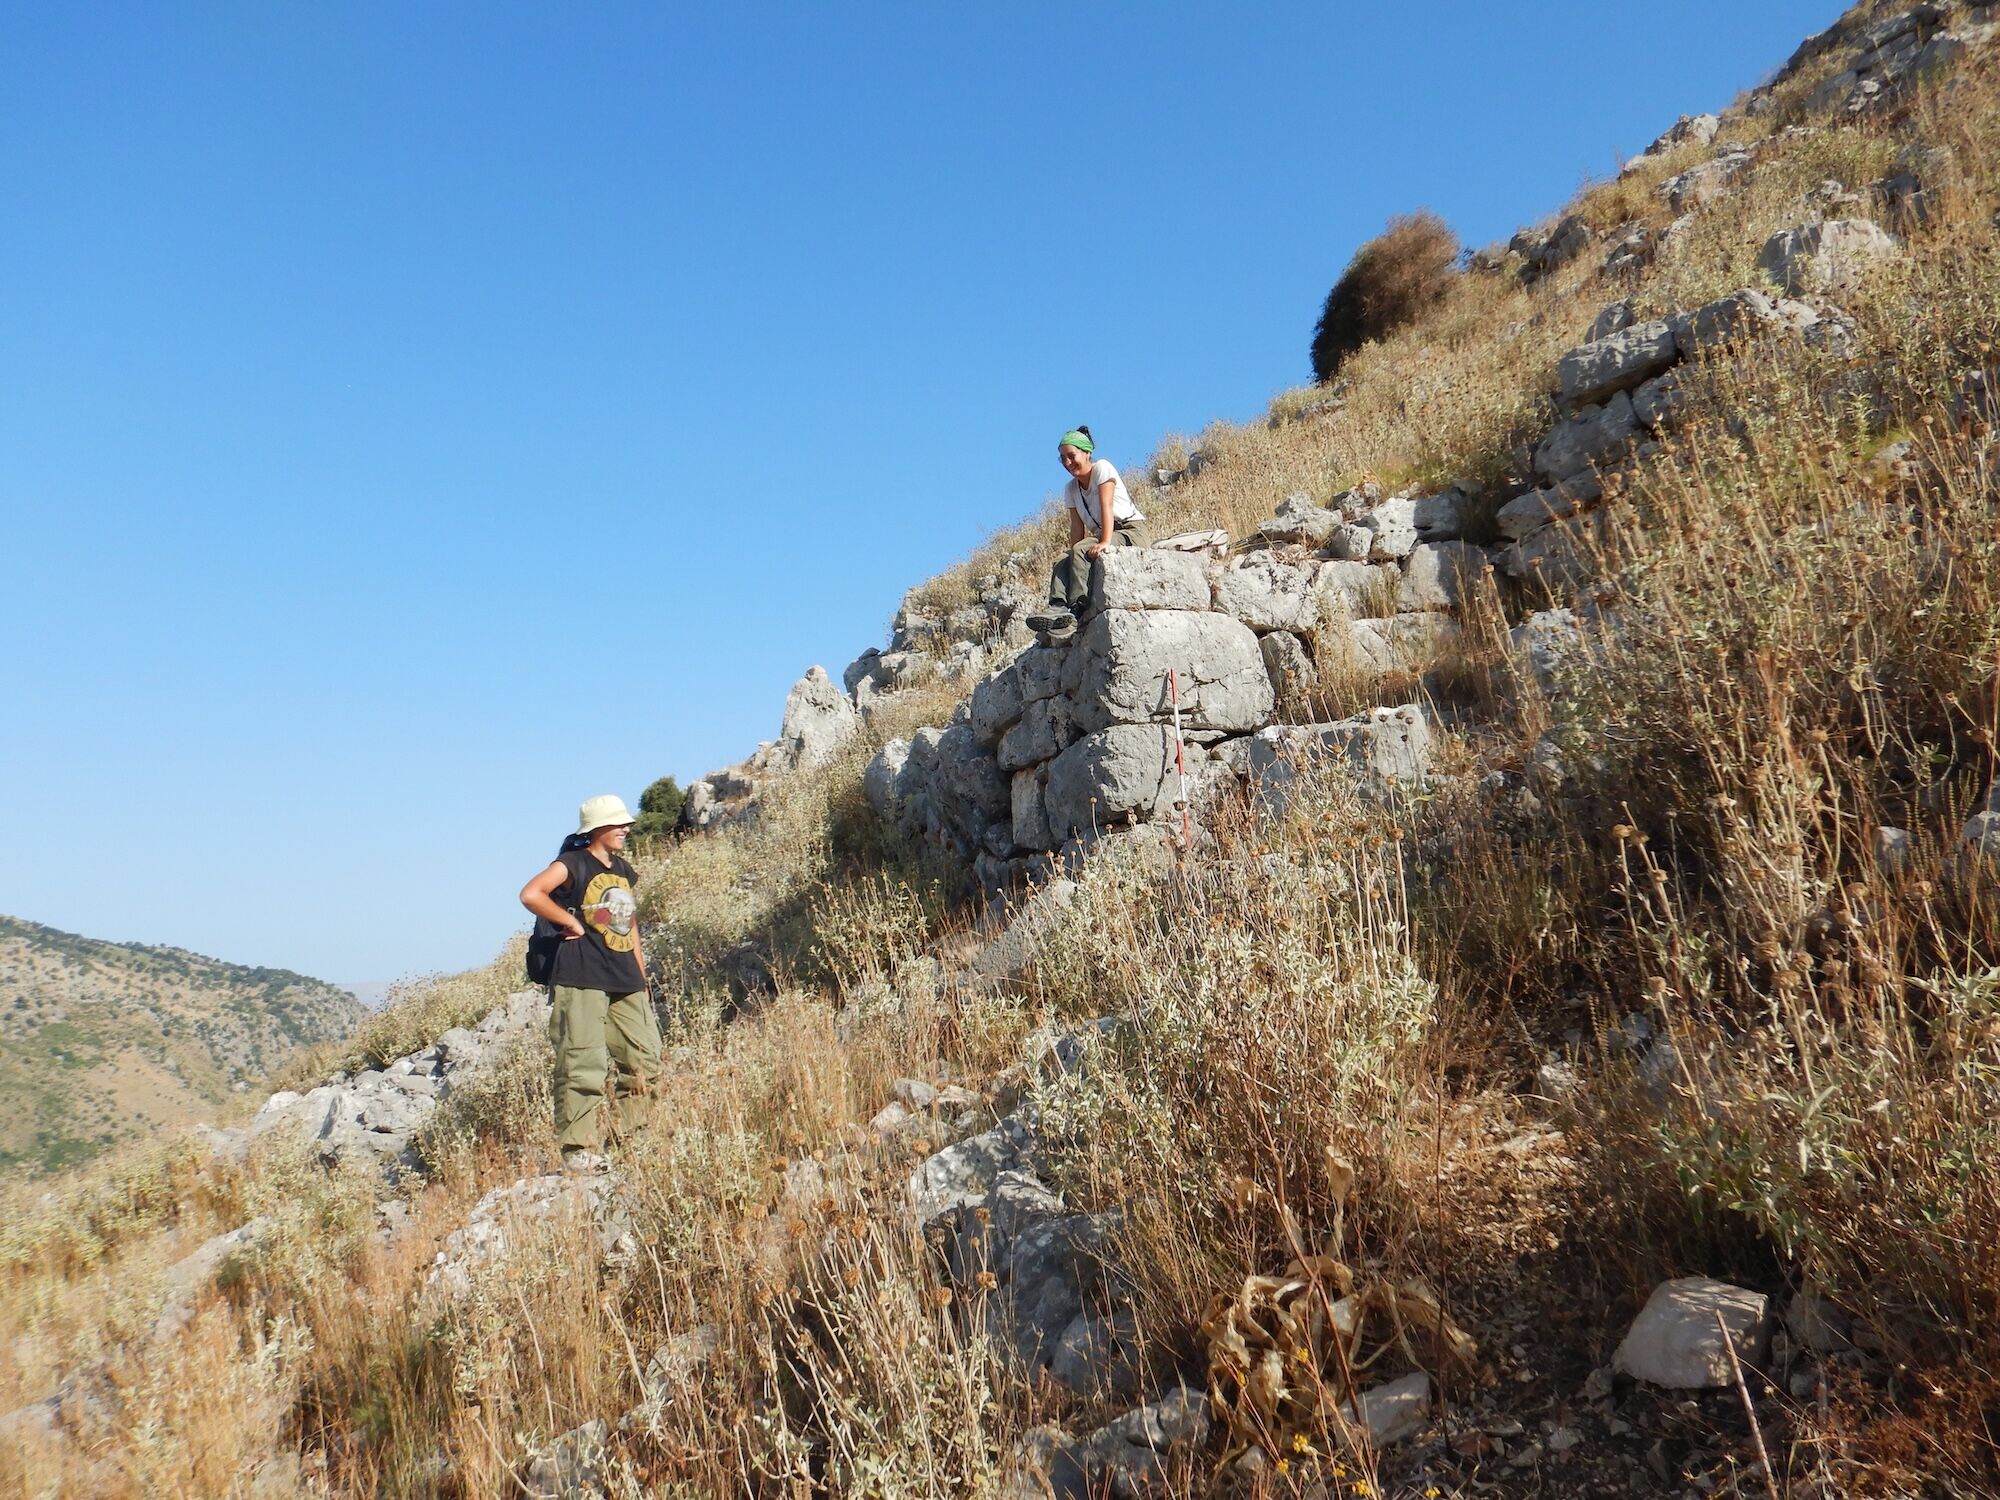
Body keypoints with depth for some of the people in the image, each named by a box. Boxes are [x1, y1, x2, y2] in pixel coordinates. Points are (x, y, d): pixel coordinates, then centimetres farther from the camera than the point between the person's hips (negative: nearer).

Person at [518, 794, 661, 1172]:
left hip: (626, 983, 7)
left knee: (646, 1062, 5)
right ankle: (579, 1152, 0)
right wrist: (573, 923, -12)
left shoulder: (624, 871, 20)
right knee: (584, 1066, -7)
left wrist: (641, 978, 19)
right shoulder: (573, 864, -2)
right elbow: (531, 894, -18)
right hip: (582, 979, -7)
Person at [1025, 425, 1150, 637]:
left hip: (1132, 533, -7)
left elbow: (1106, 506, -20)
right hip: (1104, 537, 7)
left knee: (1081, 550, -31)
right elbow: (1077, 527, 4)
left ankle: (1076, 610, -41)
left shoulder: (1102, 467, -7)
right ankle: (1058, 607, -40)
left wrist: (1106, 542, -31)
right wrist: (1073, 556, -11)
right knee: (1063, 561, -17)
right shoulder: (1070, 489, 12)